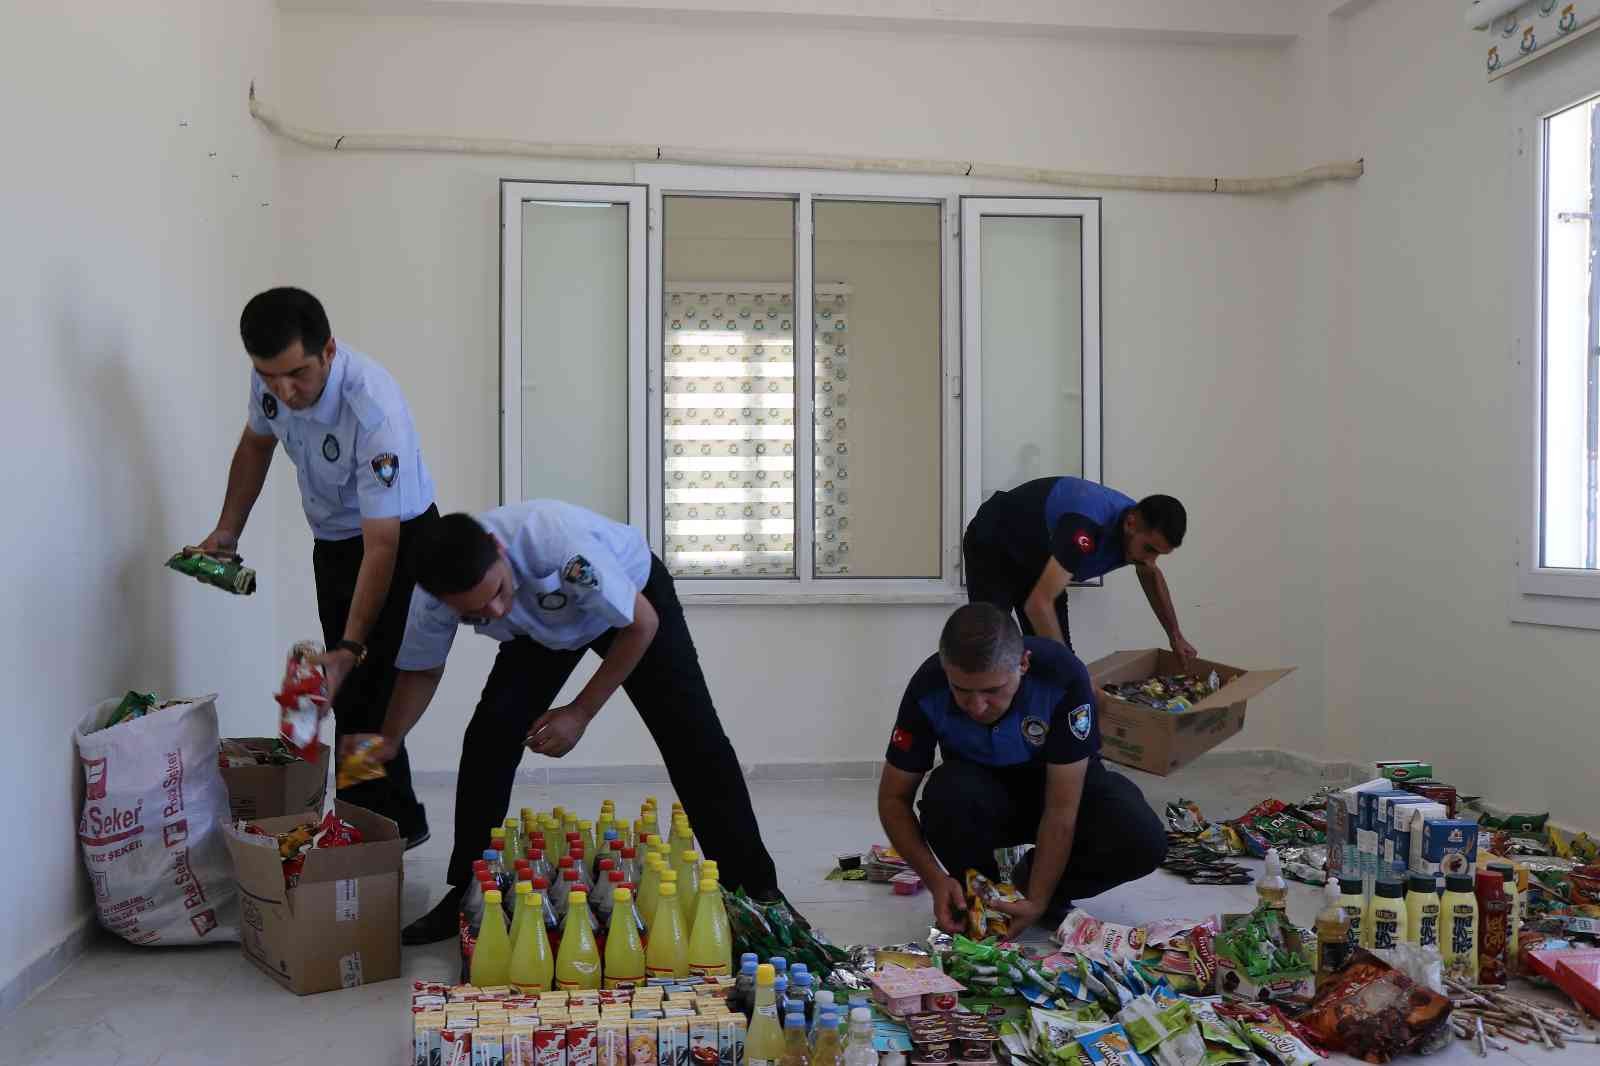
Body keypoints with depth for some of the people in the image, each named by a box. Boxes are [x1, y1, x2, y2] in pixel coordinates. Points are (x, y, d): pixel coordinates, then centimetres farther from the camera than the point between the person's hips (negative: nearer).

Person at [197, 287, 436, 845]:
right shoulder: (271, 379, -15)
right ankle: (396, 820, 26)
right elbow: (256, 443, 9)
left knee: (366, 695, -10)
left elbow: (382, 544, -35)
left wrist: (350, 648, -38)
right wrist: (226, 532, 3)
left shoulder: (374, 411, -36)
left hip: (396, 544, -7)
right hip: (332, 543, 7)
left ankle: (391, 825, 6)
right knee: (350, 695, 13)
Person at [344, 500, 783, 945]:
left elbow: (642, 624, -29)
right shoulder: (431, 599, -29)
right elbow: (421, 669, -6)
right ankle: (466, 896, 4)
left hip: (634, 595, -3)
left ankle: (756, 890, 0)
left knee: (692, 739, -13)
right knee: (489, 735, -12)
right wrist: (388, 740, -20)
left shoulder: (558, 541, -44)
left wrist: (580, 713, -26)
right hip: (543, 624, 4)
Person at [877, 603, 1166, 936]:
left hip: (1061, 783, 0)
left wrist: (1037, 901, -31)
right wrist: (936, 880, -29)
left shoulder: (1064, 677, -33)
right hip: (981, 790, 0)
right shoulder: (927, 689, -27)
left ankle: (1035, 882, 1)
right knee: (947, 796, -35)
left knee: (1142, 842, -28)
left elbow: (1061, 810, -28)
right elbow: (894, 797, -16)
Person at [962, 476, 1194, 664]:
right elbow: (1038, 604, -45)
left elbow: (1151, 575, 11)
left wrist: (1175, 636, 11)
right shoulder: (1088, 527, -42)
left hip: (1036, 553, 8)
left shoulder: (1139, 526, -15)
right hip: (991, 543, -8)